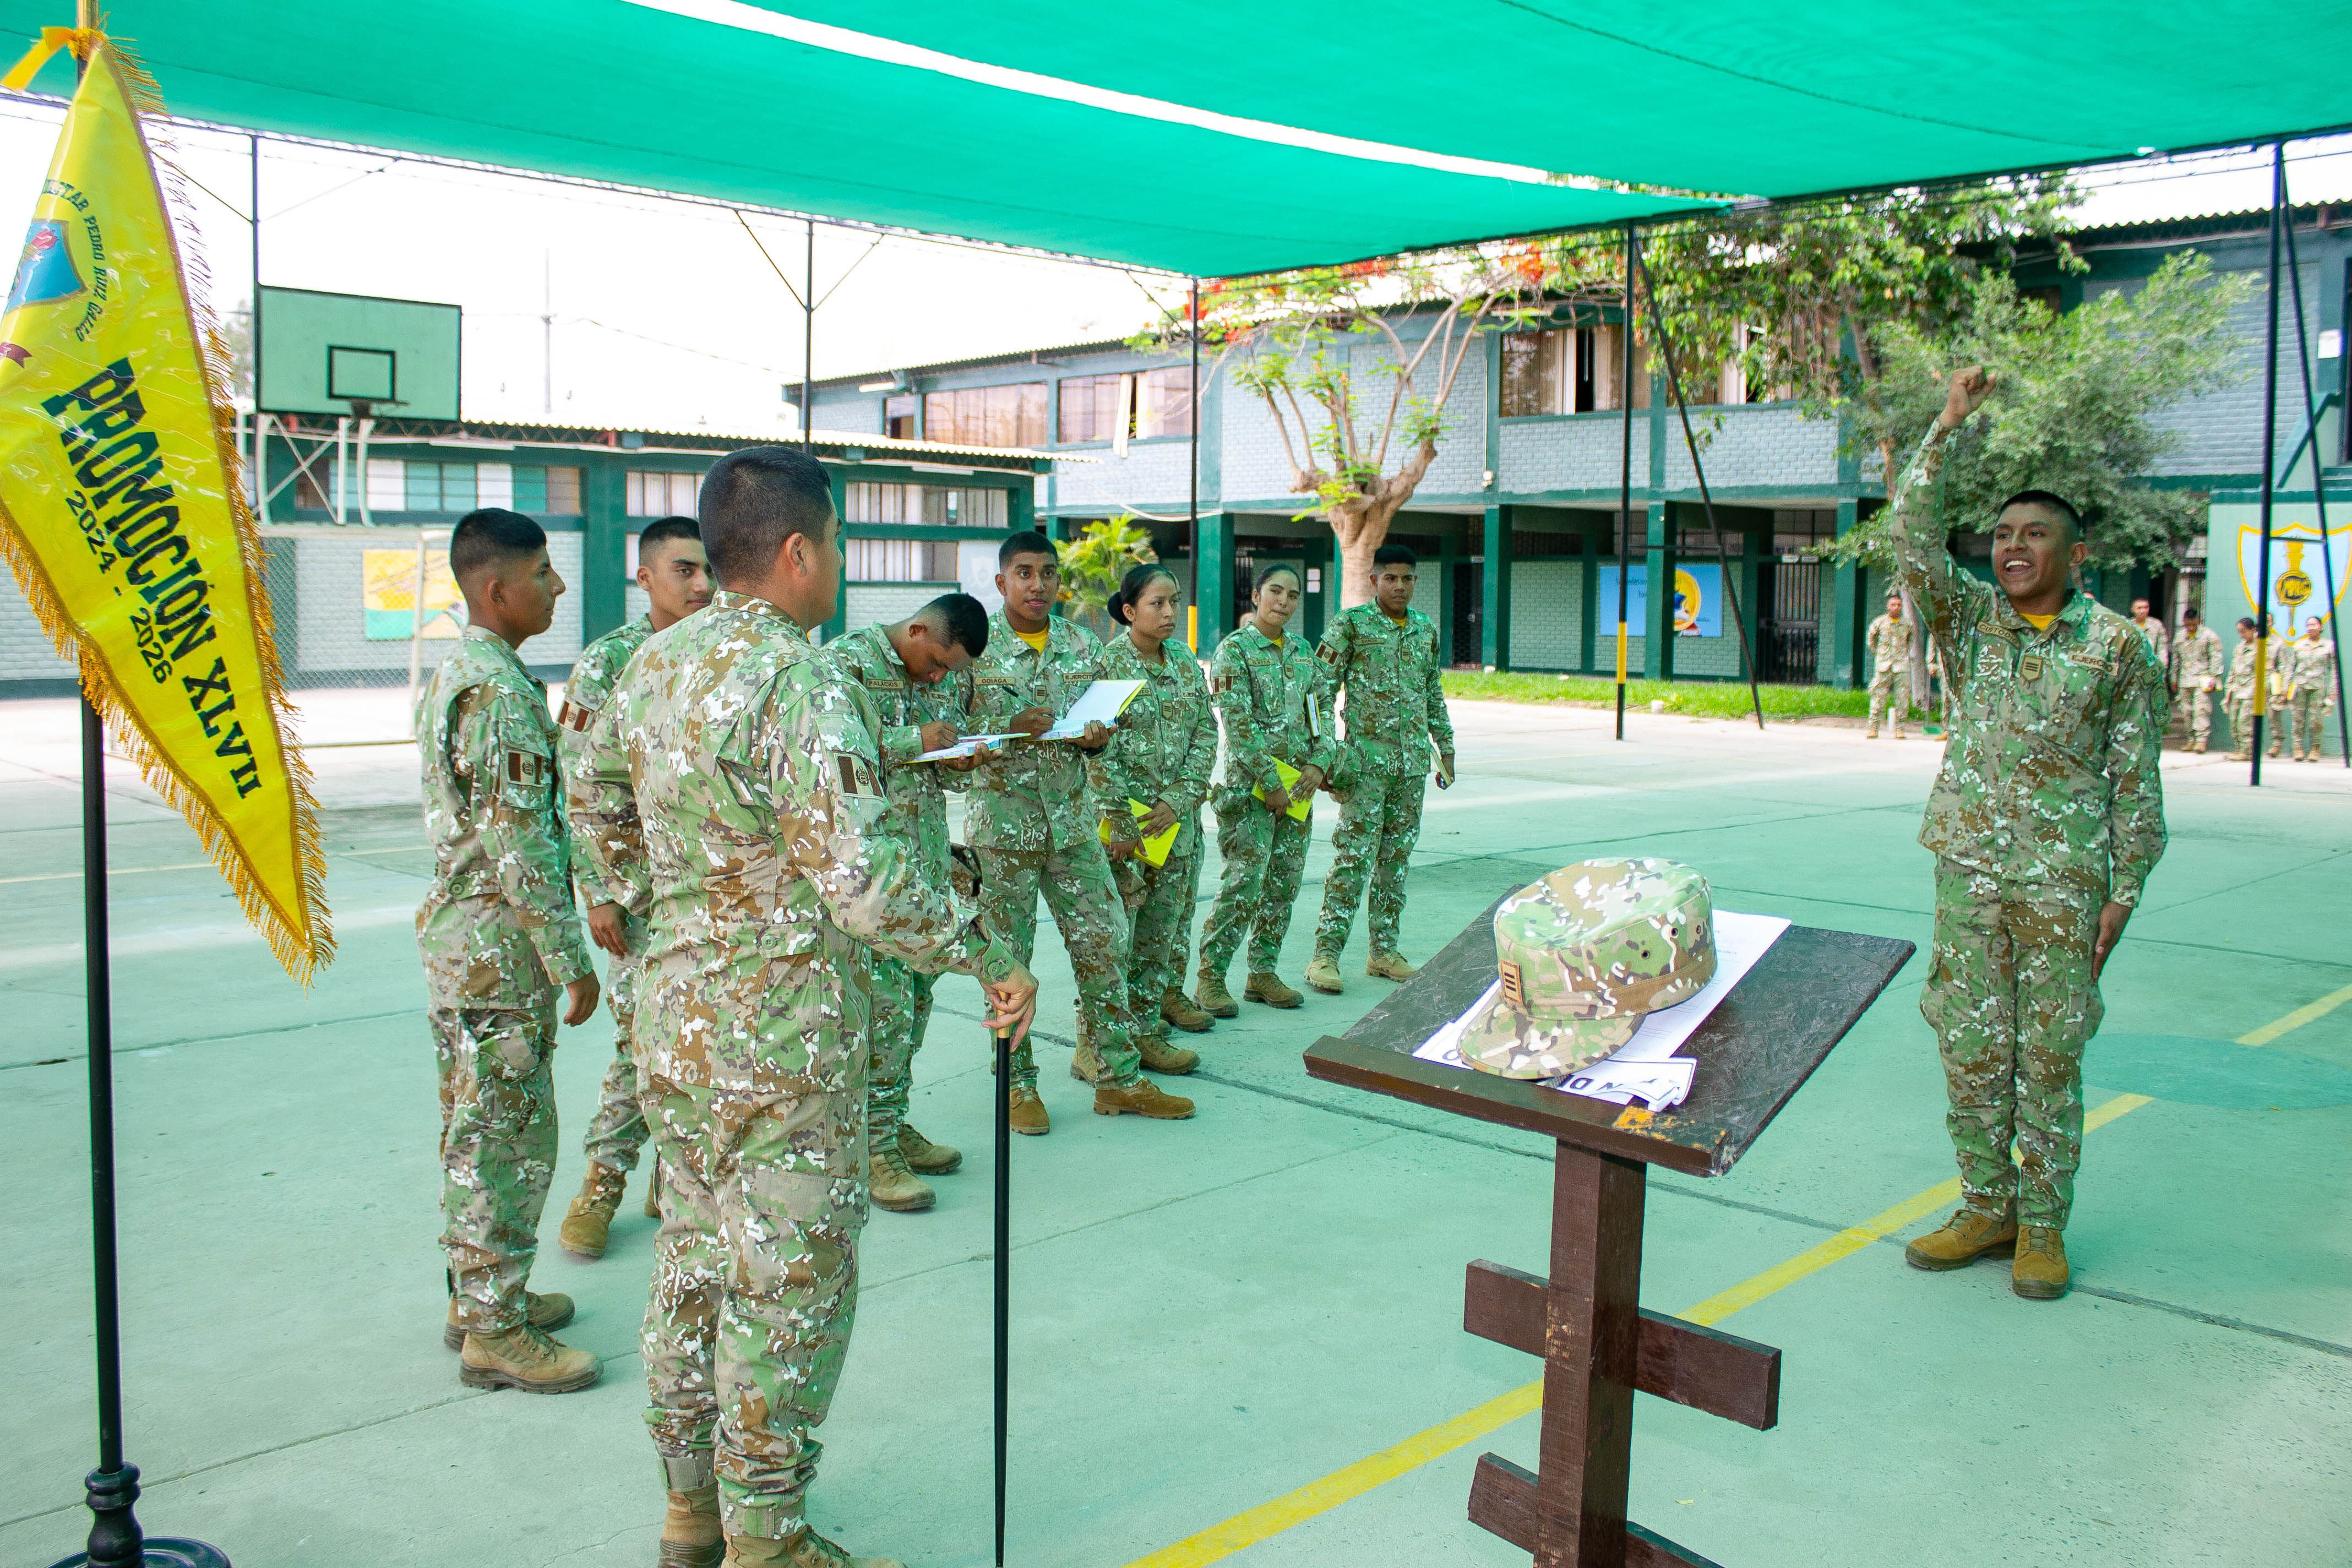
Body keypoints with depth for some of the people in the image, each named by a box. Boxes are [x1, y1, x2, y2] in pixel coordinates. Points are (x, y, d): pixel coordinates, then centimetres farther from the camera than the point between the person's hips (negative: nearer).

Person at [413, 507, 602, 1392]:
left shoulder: (453, 672, 13)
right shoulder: (502, 688, -19)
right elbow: (520, 845, -23)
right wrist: (572, 961, -16)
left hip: (458, 930, 10)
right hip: (501, 943, -10)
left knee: (478, 1129, 18)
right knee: (507, 1137, -2)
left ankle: (479, 1294, 30)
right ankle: (495, 1333, 8)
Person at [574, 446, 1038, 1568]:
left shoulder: (652, 665, 4)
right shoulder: (805, 684, -21)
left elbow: (602, 822, 16)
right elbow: (866, 884, -28)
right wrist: (988, 958, -18)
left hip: (674, 1021, 8)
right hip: (784, 1040, -8)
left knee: (695, 1256, 20)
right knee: (790, 1282, 6)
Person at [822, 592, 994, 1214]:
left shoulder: (955, 676, 12)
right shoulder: (847, 660, -9)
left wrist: (959, 761, -4)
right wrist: (912, 740, -20)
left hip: (928, 857, 7)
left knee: (918, 991, 10)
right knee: (883, 998, -8)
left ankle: (895, 1121, 23)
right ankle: (874, 1146, 1)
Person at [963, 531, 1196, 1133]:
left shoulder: (1082, 645, 9)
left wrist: (1096, 738, -7)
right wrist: (1011, 728, -19)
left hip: (1072, 817, 4)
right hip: (1003, 819, -4)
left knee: (1104, 944, 5)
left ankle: (1119, 1077, 16)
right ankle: (1016, 1084, 17)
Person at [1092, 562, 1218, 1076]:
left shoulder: (1185, 662, 10)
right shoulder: (1107, 663, -7)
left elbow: (1206, 735, 7)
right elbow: (1101, 750, -11)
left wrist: (1179, 800, -6)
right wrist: (1121, 822, -16)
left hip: (1176, 818, 6)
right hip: (1123, 820, -6)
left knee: (1164, 927, 8)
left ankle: (1145, 1027, 17)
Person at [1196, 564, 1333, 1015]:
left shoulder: (1303, 650, 13)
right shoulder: (1235, 649, -7)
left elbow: (1323, 711, 14)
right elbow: (1239, 723, -14)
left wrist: (1318, 763, -3)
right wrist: (1270, 783, -16)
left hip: (1297, 786, 7)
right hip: (1249, 785, -7)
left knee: (1284, 883, 8)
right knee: (1243, 883, -10)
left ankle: (1263, 972, 18)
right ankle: (1210, 977, -1)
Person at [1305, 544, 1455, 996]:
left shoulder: (1426, 630, 12)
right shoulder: (1350, 624, -5)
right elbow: (1322, 689, -7)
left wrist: (1446, 748, 20)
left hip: (1412, 761, 6)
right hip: (1366, 759, -6)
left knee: (1396, 857, 9)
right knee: (1354, 856, -9)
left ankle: (1384, 950, 17)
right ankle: (1325, 954, -5)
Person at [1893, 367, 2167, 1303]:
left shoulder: (2118, 646, -1)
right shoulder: (1973, 619, 6)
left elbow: (2136, 779, 1)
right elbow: (1912, 545, -9)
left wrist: (2125, 889, -3)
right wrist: (1945, 432, -13)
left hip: (2064, 879, -3)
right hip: (1969, 869, 3)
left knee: (2050, 1058, 4)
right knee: (1970, 1048, 7)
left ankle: (2043, 1226, 17)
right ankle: (1986, 1207, 22)